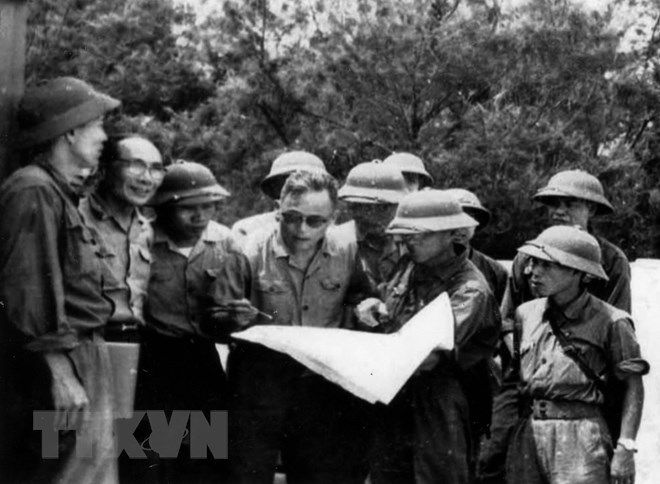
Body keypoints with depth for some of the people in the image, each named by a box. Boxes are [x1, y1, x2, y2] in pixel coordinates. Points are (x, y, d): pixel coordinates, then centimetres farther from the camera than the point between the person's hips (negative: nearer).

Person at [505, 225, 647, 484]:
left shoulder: (609, 321, -2)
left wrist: (625, 446, -10)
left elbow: (633, 386, -2)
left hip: (580, 431, -5)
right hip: (527, 431, 5)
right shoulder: (526, 313, 12)